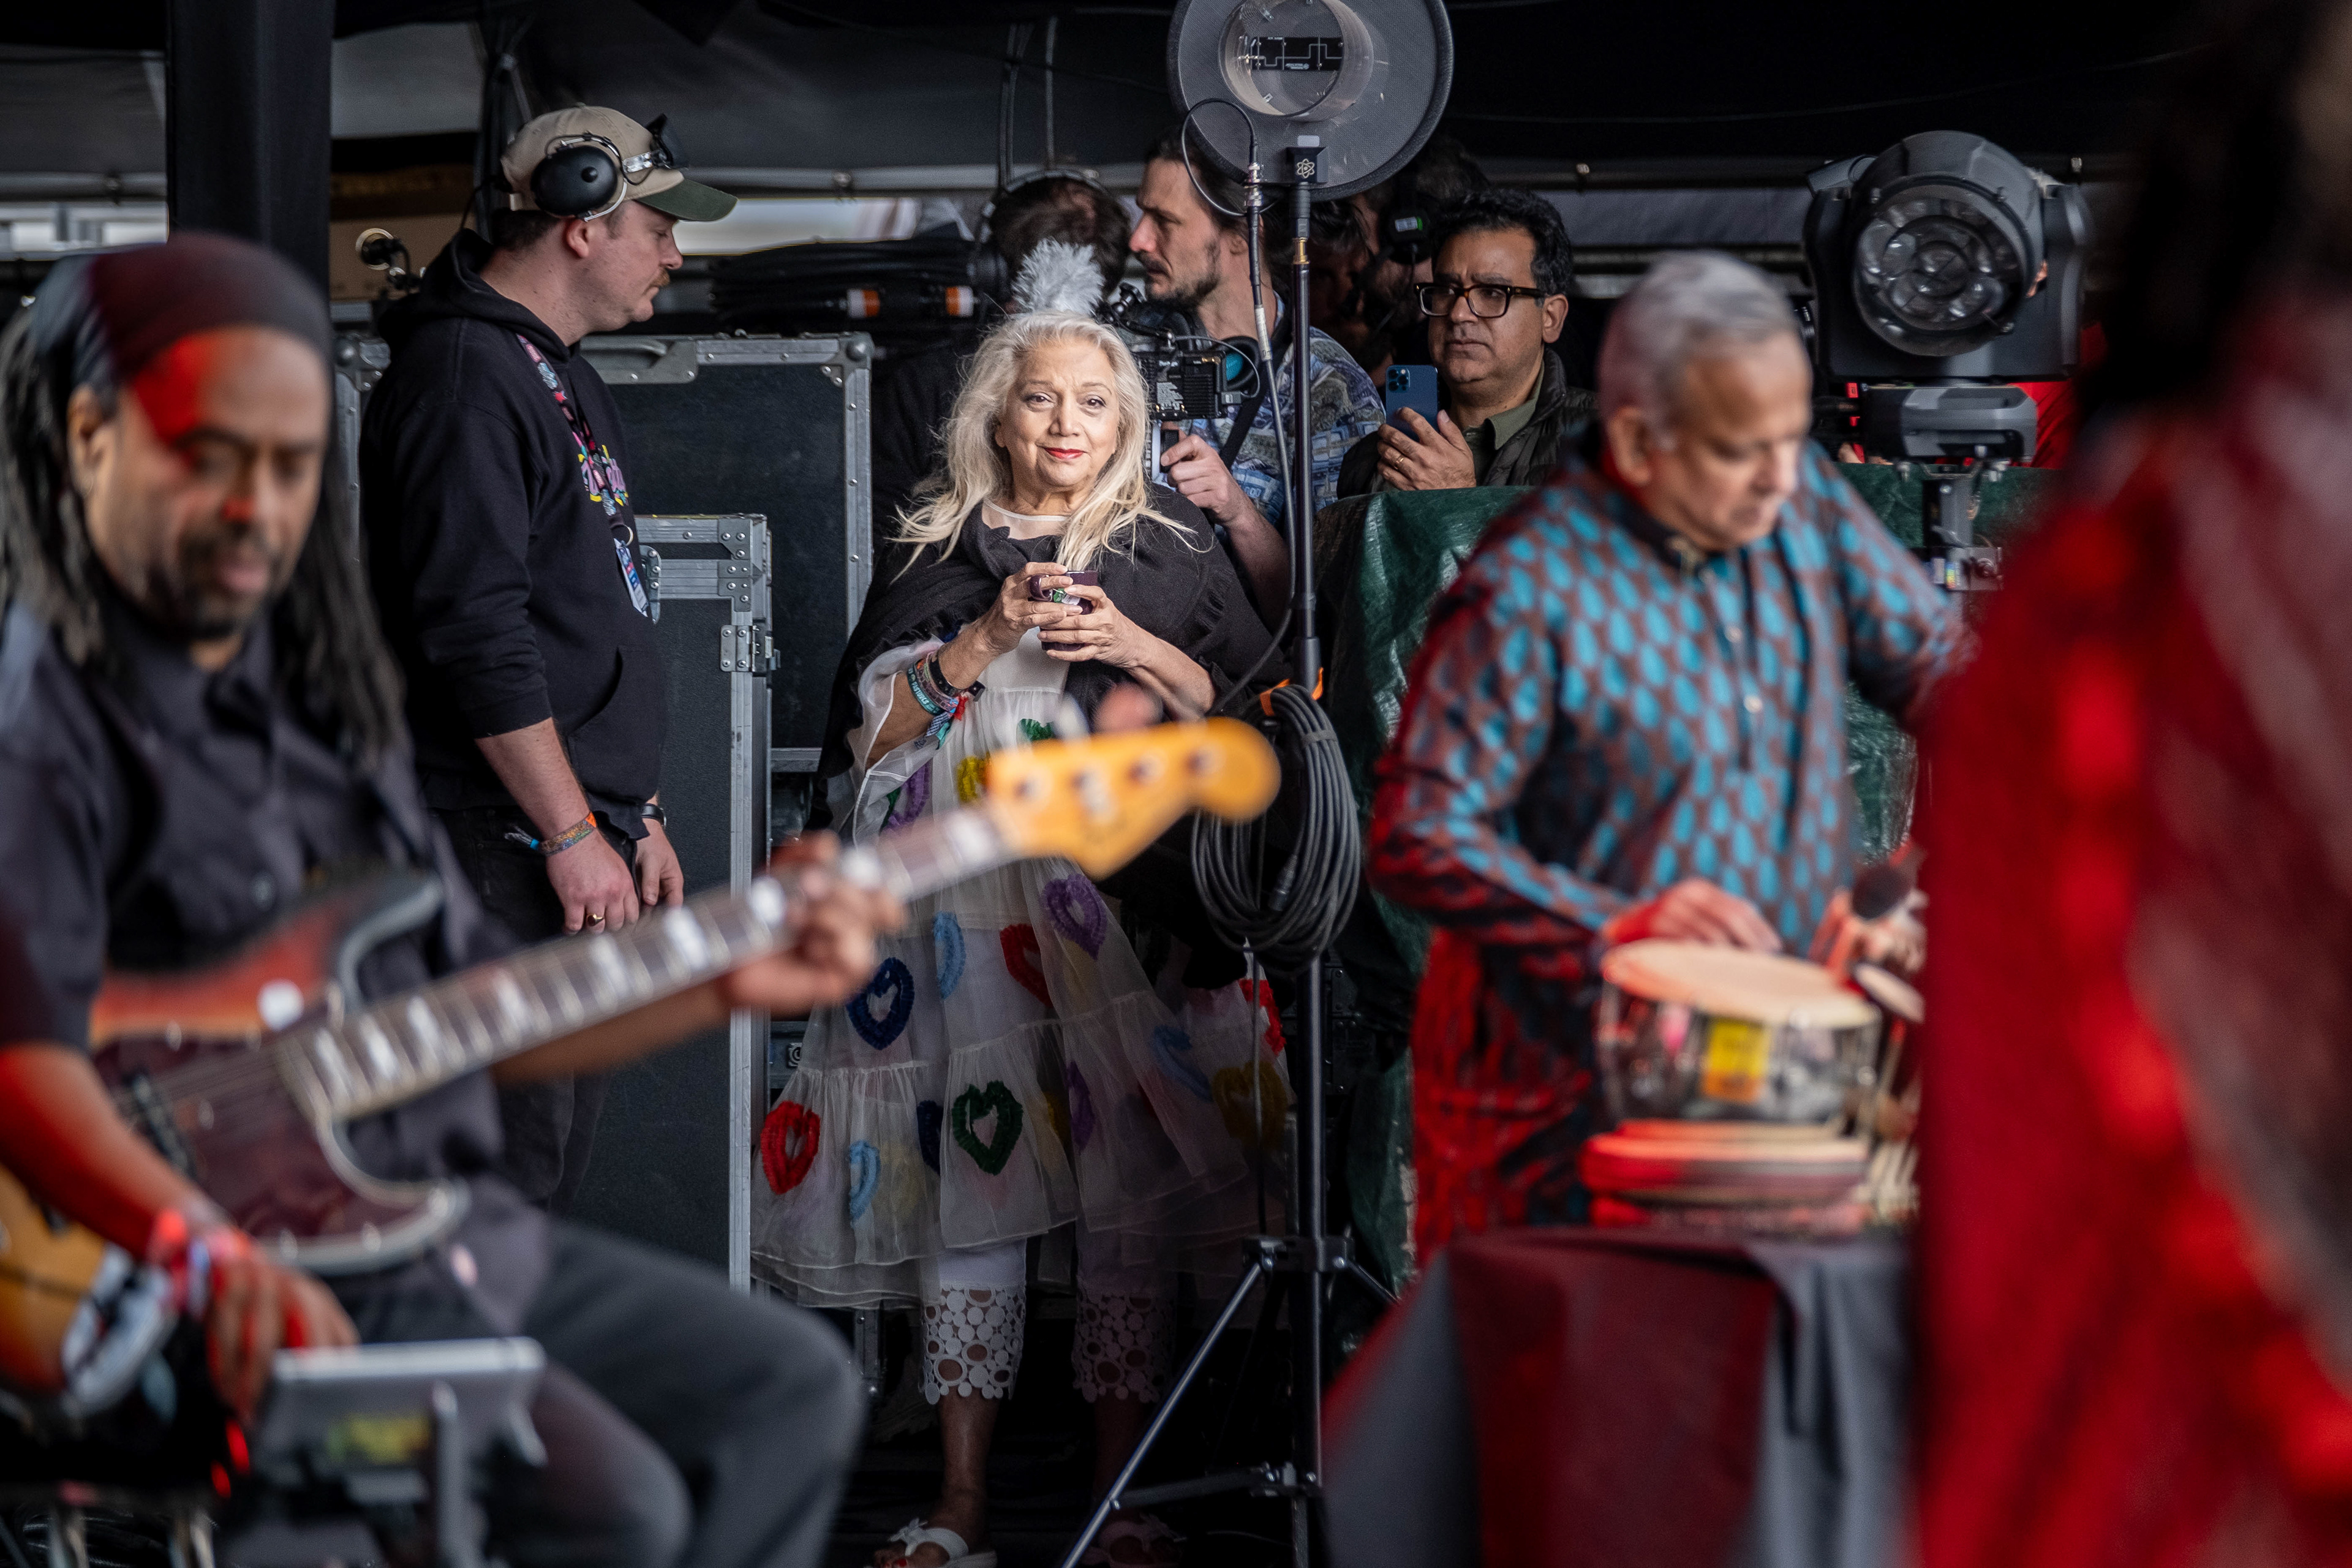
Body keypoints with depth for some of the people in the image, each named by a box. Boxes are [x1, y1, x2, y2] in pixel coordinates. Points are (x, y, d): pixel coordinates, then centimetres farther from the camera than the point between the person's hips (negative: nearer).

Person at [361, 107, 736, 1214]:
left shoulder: (563, 376, 19)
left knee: (553, 1163, 13)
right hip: (504, 843, -10)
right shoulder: (466, 379, -14)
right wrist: (572, 836, -19)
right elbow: (479, 635, -21)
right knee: (506, 1170, -11)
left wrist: (637, 817, 23)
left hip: (577, 835, 11)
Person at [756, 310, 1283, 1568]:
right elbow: (870, 731, 7)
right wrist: (985, 644, -6)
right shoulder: (936, 555, 14)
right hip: (968, 914, 1)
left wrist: (1137, 649, -6)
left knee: (1128, 1185, -6)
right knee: (972, 1163, -4)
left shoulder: (1173, 553, 13)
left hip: (1131, 906, -1)